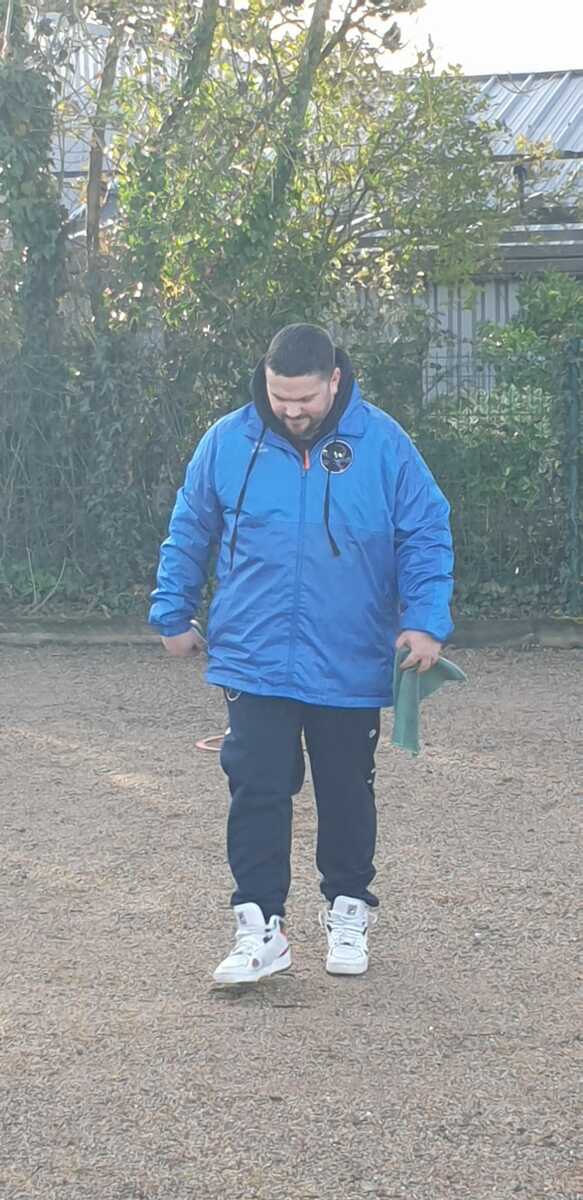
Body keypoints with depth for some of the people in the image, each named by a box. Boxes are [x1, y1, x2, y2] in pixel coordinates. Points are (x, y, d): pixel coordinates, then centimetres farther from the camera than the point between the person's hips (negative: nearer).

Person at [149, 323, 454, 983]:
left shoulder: (383, 444, -6)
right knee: (257, 793, -3)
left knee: (348, 794, 14)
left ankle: (348, 910, 31)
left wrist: (425, 619, -13)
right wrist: (173, 614, 13)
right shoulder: (227, 441, -2)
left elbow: (426, 535, -2)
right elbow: (188, 533, 10)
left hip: (352, 669, 0)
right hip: (254, 663, 0)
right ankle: (259, 925, 6)